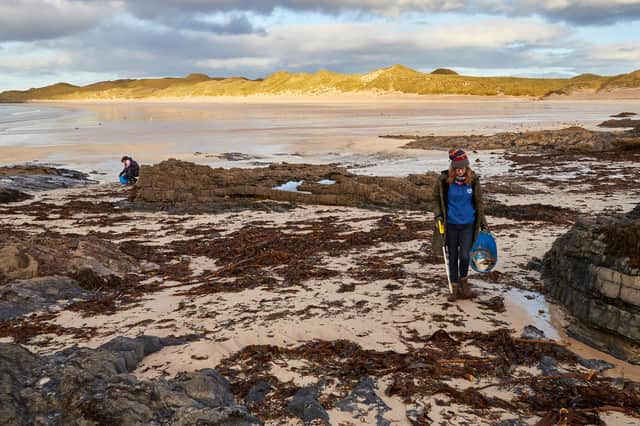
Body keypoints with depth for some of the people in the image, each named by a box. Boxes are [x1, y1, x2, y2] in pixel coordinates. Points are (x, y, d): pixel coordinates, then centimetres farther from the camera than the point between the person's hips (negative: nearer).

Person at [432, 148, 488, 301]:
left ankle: (464, 280, 21)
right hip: (451, 224, 0)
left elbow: (479, 202, 5)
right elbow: (436, 198, 4)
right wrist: (438, 214, -11)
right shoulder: (444, 180, -10)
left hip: (468, 224, 0)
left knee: (464, 256, -8)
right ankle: (455, 287, 23)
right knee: (453, 257, 9)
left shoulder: (473, 180, -6)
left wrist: (483, 223, 6)